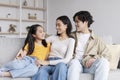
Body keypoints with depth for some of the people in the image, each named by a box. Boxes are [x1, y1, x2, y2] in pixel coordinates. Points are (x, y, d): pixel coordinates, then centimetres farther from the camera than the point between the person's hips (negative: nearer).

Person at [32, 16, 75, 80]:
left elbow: (67, 60, -5)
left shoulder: (71, 40, 6)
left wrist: (48, 62, -13)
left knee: (61, 65, -41)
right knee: (41, 72, -34)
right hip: (49, 64, 3)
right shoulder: (53, 38, 21)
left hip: (61, 64, -3)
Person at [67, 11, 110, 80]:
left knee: (103, 62, -30)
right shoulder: (72, 36, 20)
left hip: (89, 65, 0)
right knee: (74, 62, -36)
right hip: (76, 62, 0)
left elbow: (106, 55, 8)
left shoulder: (96, 39, 15)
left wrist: (95, 58, -12)